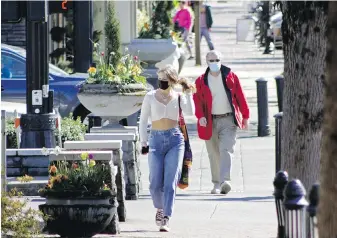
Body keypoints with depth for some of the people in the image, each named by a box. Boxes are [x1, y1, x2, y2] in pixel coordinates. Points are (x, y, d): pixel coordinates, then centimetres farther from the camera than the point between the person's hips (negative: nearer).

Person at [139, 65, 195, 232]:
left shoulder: (179, 97, 5)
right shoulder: (151, 96, 4)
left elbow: (190, 112, -11)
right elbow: (143, 120, 8)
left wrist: (188, 93, -8)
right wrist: (143, 142, 2)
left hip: (175, 140, -1)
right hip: (156, 140, 1)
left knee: (170, 183, -8)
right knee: (155, 184, -2)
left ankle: (165, 219, -9)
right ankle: (160, 209, 27)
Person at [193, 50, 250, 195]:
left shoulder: (230, 77, 3)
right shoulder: (201, 81, 4)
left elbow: (240, 97, 6)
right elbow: (197, 100, -2)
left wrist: (245, 117, 6)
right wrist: (200, 116, -20)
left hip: (228, 119, -2)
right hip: (210, 122, 2)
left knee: (226, 150, -16)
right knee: (214, 154, 7)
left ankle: (225, 182, -27)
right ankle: (216, 184, 17)